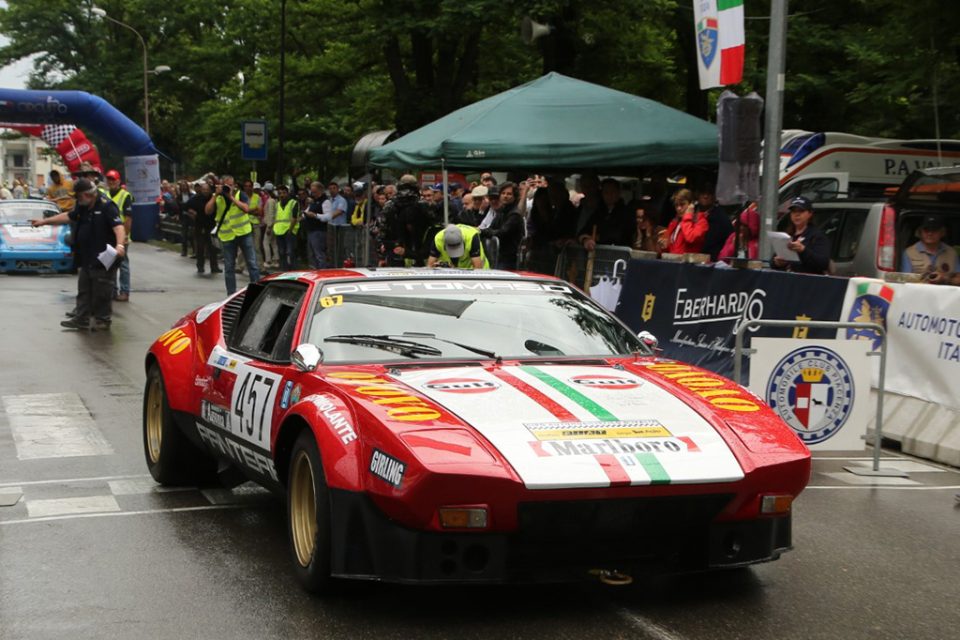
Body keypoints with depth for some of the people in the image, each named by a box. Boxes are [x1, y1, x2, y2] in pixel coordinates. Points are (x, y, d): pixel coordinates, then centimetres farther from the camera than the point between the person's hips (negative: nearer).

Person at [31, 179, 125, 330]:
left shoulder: (106, 206, -17)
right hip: (86, 258, 9)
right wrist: (44, 221, 27)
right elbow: (68, 216, 27)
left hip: (103, 259, -9)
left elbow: (118, 226, -28)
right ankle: (81, 319, 23)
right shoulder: (83, 207, 12)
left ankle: (103, 321, 9)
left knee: (101, 292, -1)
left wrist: (120, 245, -44)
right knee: (84, 290, 15)